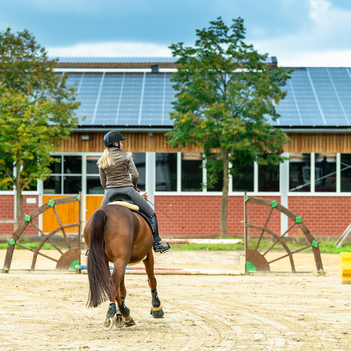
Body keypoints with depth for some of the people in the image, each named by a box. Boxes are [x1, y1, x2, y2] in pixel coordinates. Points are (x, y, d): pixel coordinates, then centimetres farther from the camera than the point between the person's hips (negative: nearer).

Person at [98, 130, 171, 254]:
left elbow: (103, 183, 11)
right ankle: (156, 243, -1)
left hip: (110, 193, 4)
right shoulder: (125, 156, -3)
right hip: (127, 190, -3)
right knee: (151, 214, 7)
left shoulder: (101, 161, 9)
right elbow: (135, 175, -9)